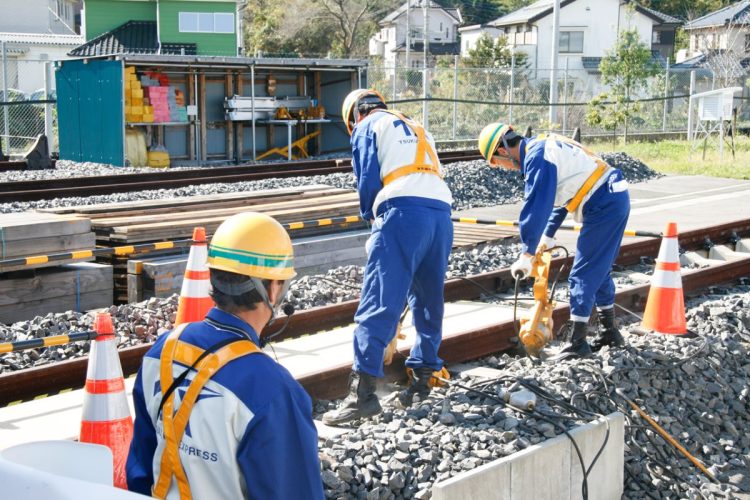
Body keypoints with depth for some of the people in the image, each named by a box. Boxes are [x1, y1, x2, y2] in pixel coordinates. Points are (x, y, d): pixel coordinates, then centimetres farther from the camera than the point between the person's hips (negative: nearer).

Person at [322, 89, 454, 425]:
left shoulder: (368, 126, 16)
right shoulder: (417, 130, 35)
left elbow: (367, 180, 6)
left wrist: (372, 218, 23)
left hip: (404, 211, -7)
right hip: (442, 212, 7)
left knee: (378, 304, -11)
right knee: (428, 301, 19)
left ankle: (363, 392, -17)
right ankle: (424, 377, 25)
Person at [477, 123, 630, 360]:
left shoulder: (537, 158, -17)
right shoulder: (543, 147, 15)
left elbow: (536, 206, -21)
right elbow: (558, 194, 26)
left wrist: (526, 253, -17)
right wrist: (548, 235, 31)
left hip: (603, 206, -10)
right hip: (616, 198, 10)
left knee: (584, 275, -5)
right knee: (599, 271, 19)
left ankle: (576, 342, -1)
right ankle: (609, 332, 29)